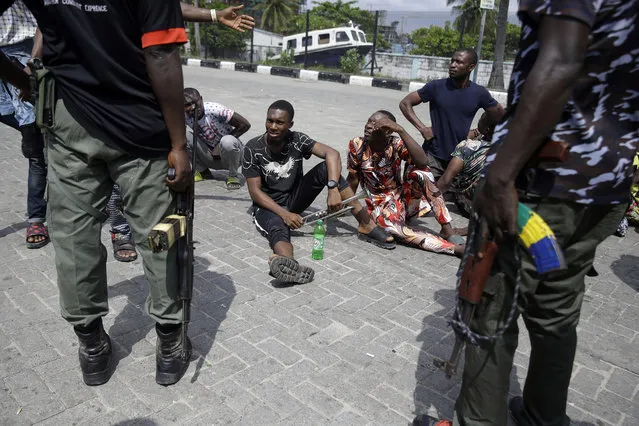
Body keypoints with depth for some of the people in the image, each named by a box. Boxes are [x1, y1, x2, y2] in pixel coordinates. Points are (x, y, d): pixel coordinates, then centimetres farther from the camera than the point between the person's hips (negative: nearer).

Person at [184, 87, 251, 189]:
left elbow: (245, 124, -23)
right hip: (211, 156, 4)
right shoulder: (184, 116, -11)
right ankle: (202, 172, 3)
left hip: (232, 154, -4)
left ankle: (232, 176, -11)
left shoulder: (215, 109, -25)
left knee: (227, 141, -38)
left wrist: (220, 144, -20)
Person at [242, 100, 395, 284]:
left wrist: (333, 188, -39)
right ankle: (289, 263, -76)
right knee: (278, 229, -39)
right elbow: (255, 191, -16)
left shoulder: (297, 140, -10)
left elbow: (332, 153, -22)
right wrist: (284, 214, -29)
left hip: (295, 198, 3)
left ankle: (366, 225, -24)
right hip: (269, 205, -3)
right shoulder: (253, 148, -15)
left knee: (326, 168, -21)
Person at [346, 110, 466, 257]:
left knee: (418, 171, -29)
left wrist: (400, 130, -35)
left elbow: (423, 161, -31)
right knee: (394, 229, -37)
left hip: (403, 198, 1)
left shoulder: (396, 144, -11)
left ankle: (447, 229, -25)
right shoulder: (356, 145, -9)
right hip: (381, 205, -1)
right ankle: (455, 247, -35)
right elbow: (353, 178, 3)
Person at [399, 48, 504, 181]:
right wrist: (422, 128, -8)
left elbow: (501, 118, 13)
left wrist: (477, 132, 2)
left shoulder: (479, 93, 1)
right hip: (433, 156, -2)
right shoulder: (436, 87, -4)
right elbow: (405, 103, 1)